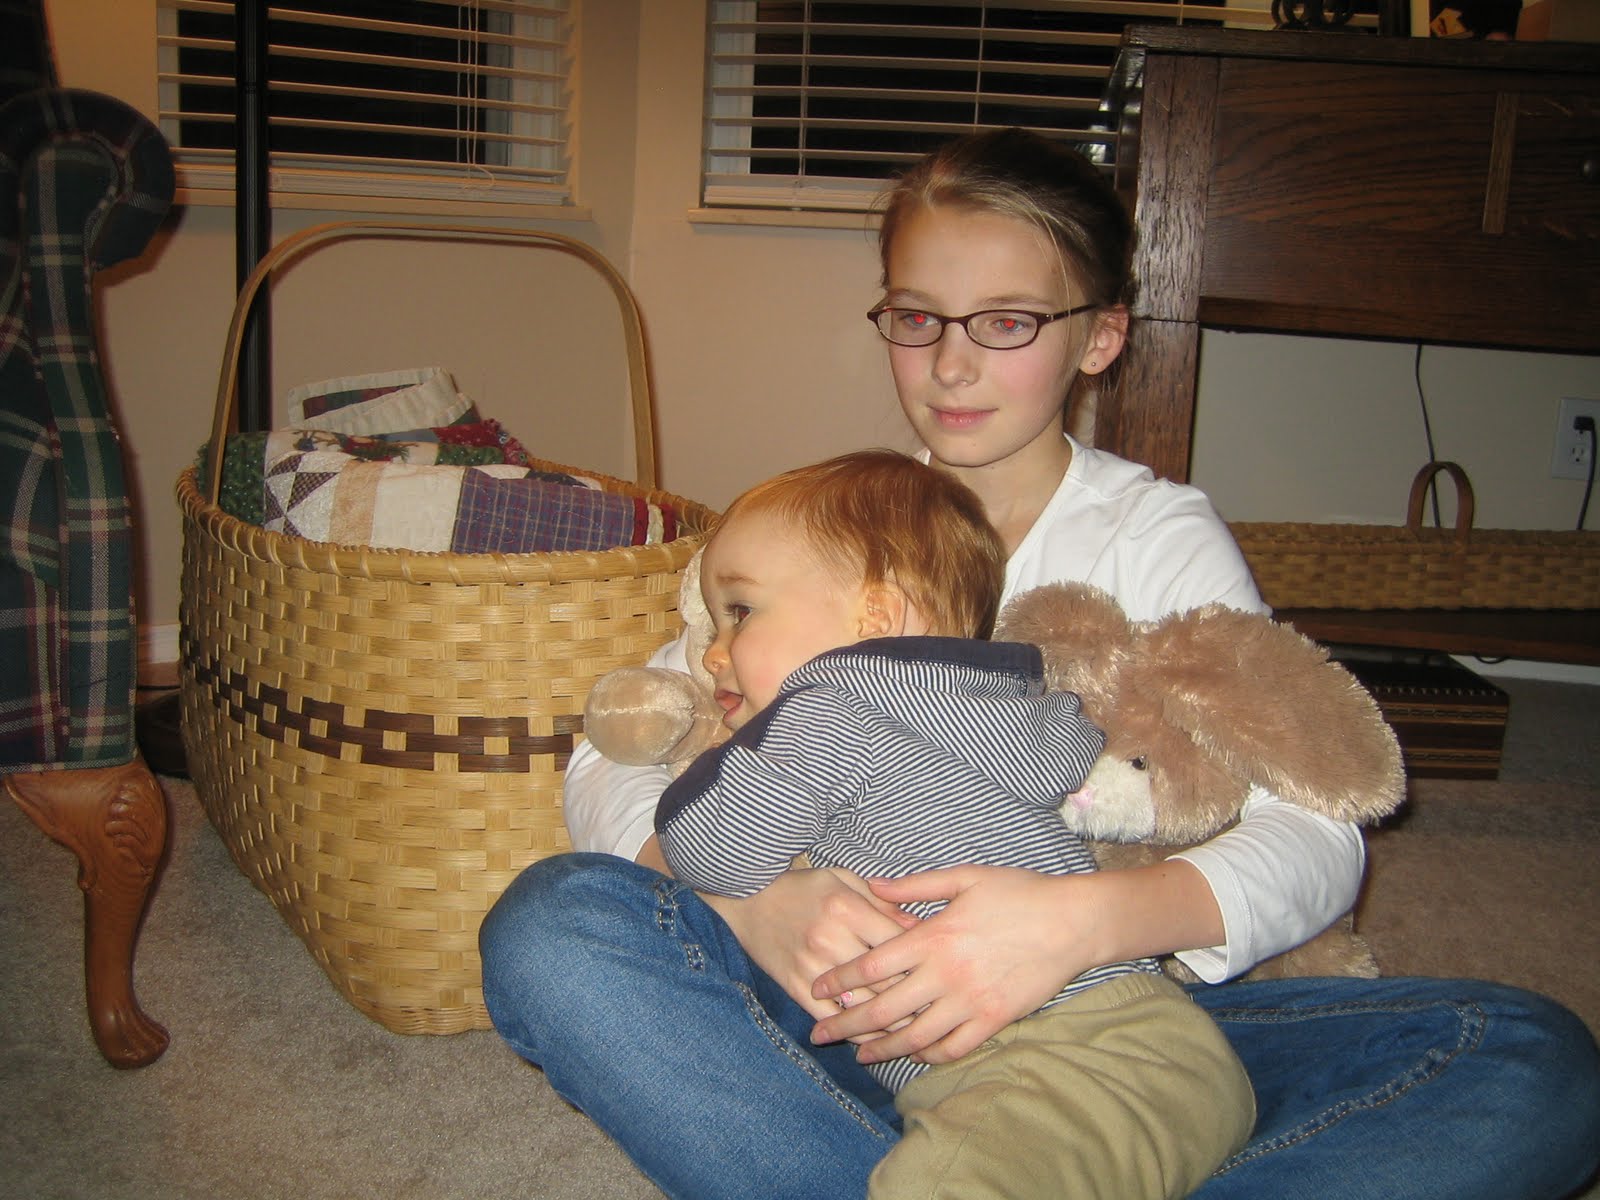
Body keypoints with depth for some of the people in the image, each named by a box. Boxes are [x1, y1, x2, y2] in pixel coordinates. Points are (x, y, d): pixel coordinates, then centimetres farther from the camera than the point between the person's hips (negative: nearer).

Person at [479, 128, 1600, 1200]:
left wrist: (1082, 919, -32)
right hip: (865, 1009, 1)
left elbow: (1311, 833, -11)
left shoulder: (1162, 535, 2)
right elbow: (614, 755, -3)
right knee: (551, 926, -25)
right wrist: (751, 896, -26)